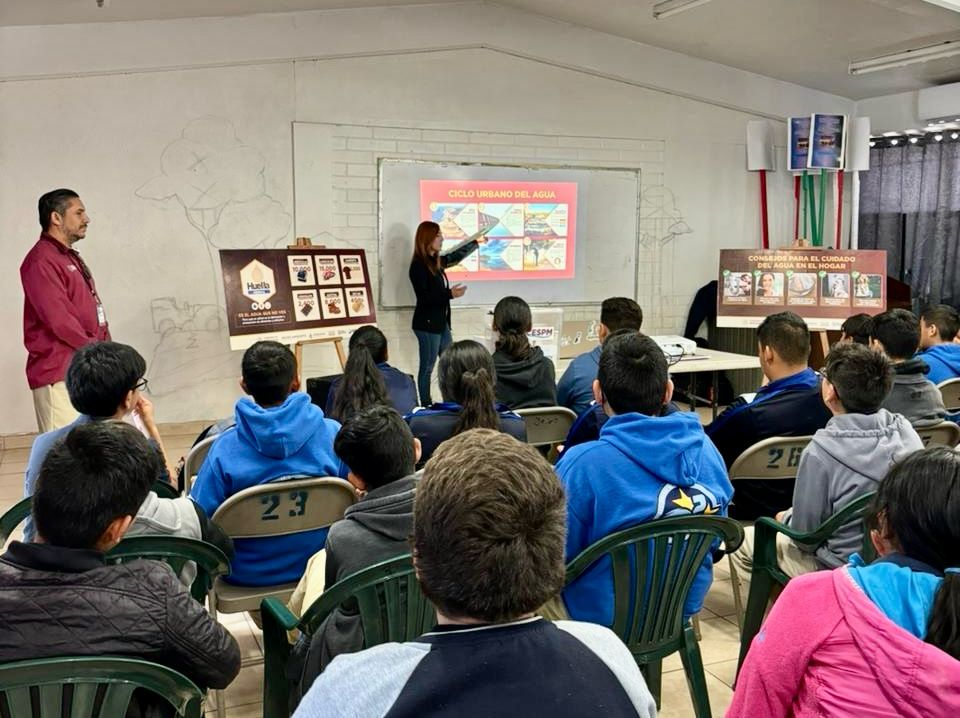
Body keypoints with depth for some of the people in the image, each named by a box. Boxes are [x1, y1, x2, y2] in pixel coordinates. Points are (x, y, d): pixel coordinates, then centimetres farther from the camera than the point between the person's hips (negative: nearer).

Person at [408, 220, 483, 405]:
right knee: (427, 368, 0)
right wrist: (450, 294, -22)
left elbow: (455, 257, 29)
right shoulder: (418, 265, -15)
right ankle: (426, 407, 8)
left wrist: (476, 243, 34)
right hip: (427, 323, -9)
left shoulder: (435, 261, 10)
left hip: (441, 321, 9)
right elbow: (423, 297, -20)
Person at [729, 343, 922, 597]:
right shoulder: (905, 430, -11)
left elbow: (803, 535, -18)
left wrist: (786, 518, 6)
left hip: (843, 569, -6)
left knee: (742, 541, 13)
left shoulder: (822, 452, -28)